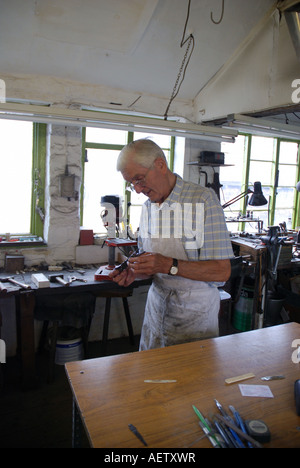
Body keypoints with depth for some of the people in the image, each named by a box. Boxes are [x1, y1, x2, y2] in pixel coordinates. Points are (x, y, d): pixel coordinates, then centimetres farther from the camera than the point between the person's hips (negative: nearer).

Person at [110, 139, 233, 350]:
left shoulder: (203, 199, -16)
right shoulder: (148, 206, 5)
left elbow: (222, 271, -20)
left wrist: (170, 265, -28)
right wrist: (134, 273, -8)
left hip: (194, 312, -5)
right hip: (157, 304, 6)